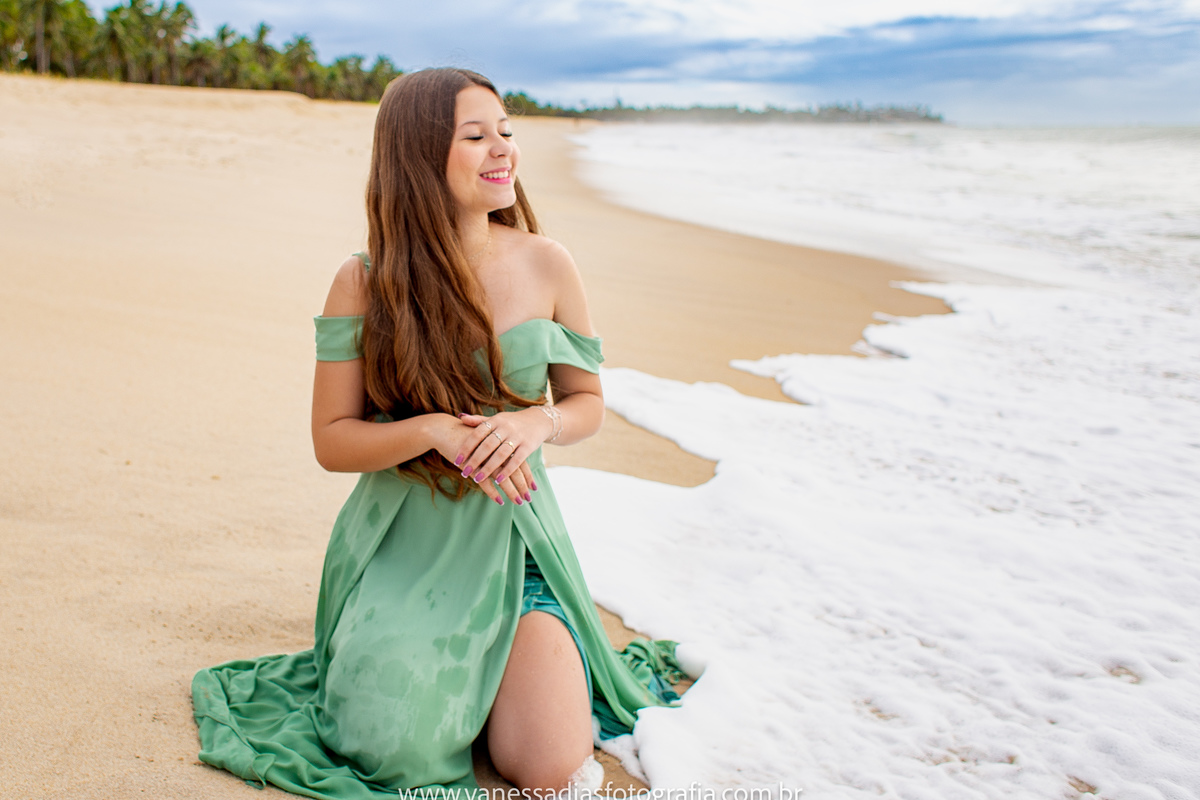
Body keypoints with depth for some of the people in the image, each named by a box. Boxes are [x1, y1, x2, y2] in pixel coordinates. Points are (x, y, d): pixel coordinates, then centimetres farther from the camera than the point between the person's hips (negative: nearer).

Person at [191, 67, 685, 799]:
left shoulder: (547, 266, -4)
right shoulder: (363, 283, -8)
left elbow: (588, 403, 6)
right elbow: (332, 440, -5)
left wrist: (539, 421, -18)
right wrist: (433, 431, -24)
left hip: (514, 539, 1)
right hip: (401, 547, 0)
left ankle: (541, 670, 22)